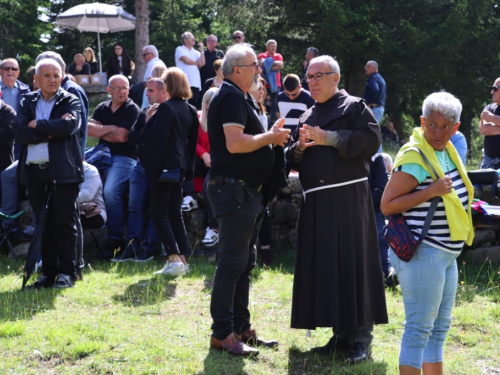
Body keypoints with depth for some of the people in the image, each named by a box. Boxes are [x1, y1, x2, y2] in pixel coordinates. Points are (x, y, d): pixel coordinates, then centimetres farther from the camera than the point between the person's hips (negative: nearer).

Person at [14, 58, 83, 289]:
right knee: (43, 224, 8)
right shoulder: (28, 103, 12)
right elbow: (19, 132, -3)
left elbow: (68, 126, -17)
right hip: (35, 170, 4)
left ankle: (67, 272, 4)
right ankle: (48, 272, 14)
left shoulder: (70, 102, 3)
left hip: (62, 170, -4)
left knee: (65, 222, -1)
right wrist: (50, 131, -13)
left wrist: (37, 125, -8)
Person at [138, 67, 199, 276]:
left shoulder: (165, 108, -16)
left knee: (159, 214, -3)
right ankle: (182, 259, 11)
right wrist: (188, 167, 20)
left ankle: (174, 259, -11)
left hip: (164, 166, -8)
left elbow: (156, 139, -22)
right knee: (175, 214, 13)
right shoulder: (190, 110, 8)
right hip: (180, 167, 8)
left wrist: (149, 119, -10)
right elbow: (192, 141, 15)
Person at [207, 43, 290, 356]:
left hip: (248, 190, 11)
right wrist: (270, 137, -14)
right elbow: (235, 143, -25)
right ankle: (222, 333, -4)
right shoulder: (231, 97, -15)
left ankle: (241, 328, 22)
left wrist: (271, 136, 7)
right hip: (234, 189, -11)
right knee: (233, 263, -8)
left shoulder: (243, 98, 18)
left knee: (244, 263, 15)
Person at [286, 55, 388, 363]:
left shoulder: (353, 107, 1)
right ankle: (341, 333, 12)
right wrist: (300, 147, -3)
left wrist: (328, 138, -14)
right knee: (324, 267, 4)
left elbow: (372, 139, -14)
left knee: (352, 262, -7)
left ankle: (361, 335, -3)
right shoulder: (307, 117, 20)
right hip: (317, 203, 6)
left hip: (348, 199, -6)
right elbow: (293, 162, 20)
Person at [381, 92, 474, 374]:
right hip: (421, 254, -9)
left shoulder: (448, 152, 10)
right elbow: (387, 205, -20)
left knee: (440, 327, 14)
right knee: (420, 327, -6)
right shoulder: (414, 158, -17)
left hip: (447, 254, 9)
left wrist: (463, 207, 10)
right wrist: (431, 191, -26)